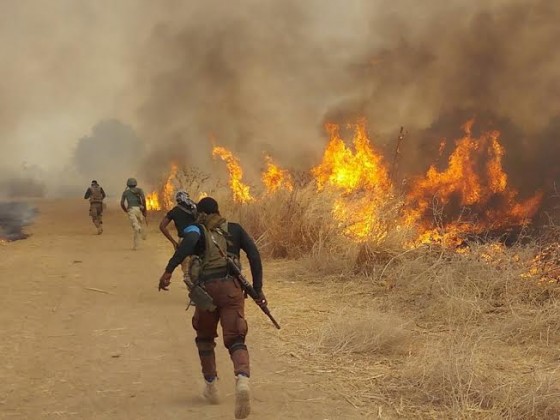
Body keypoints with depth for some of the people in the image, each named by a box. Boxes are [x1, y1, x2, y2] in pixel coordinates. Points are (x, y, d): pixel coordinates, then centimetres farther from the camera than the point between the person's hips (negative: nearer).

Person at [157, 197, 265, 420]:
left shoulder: (197, 229, 9)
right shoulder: (235, 229, 17)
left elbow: (188, 242, -16)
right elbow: (254, 255, 7)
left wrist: (169, 270, -25)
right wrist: (258, 289, 11)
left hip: (206, 289, -1)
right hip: (231, 288, 1)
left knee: (205, 337, 23)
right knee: (235, 339, -3)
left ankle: (211, 386, 28)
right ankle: (242, 379, -33)